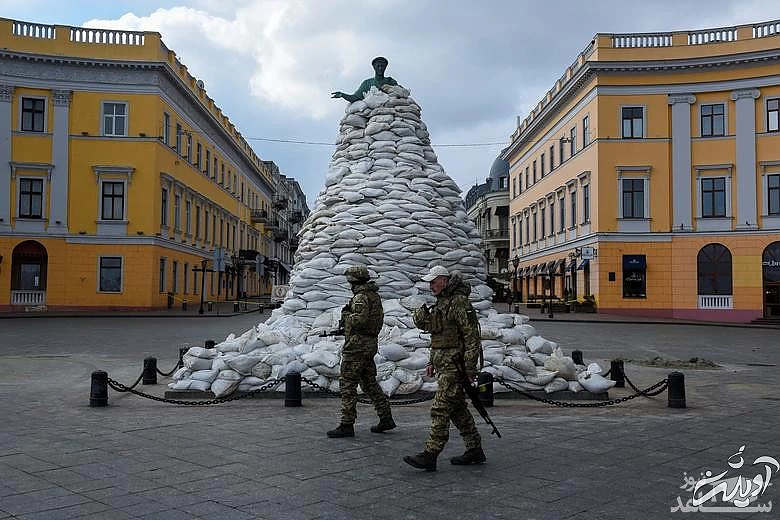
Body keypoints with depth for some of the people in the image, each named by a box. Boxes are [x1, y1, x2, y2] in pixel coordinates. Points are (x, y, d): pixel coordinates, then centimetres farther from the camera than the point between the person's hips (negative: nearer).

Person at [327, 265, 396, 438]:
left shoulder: (361, 297, -15)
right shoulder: (375, 296, 15)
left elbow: (360, 319, -28)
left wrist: (346, 315, -9)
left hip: (357, 345, -10)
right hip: (371, 344, 10)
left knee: (348, 385, -4)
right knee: (370, 382, 16)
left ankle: (347, 425, -2)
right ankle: (386, 418, 18)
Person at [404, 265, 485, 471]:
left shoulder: (459, 302, -14)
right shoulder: (441, 302, 17)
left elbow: (472, 336, -18)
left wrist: (468, 368, -21)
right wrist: (432, 362, 21)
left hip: (455, 365, -10)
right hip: (444, 365, 10)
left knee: (440, 409, -10)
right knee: (458, 409, 14)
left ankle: (430, 456, -8)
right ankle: (475, 451, 22)